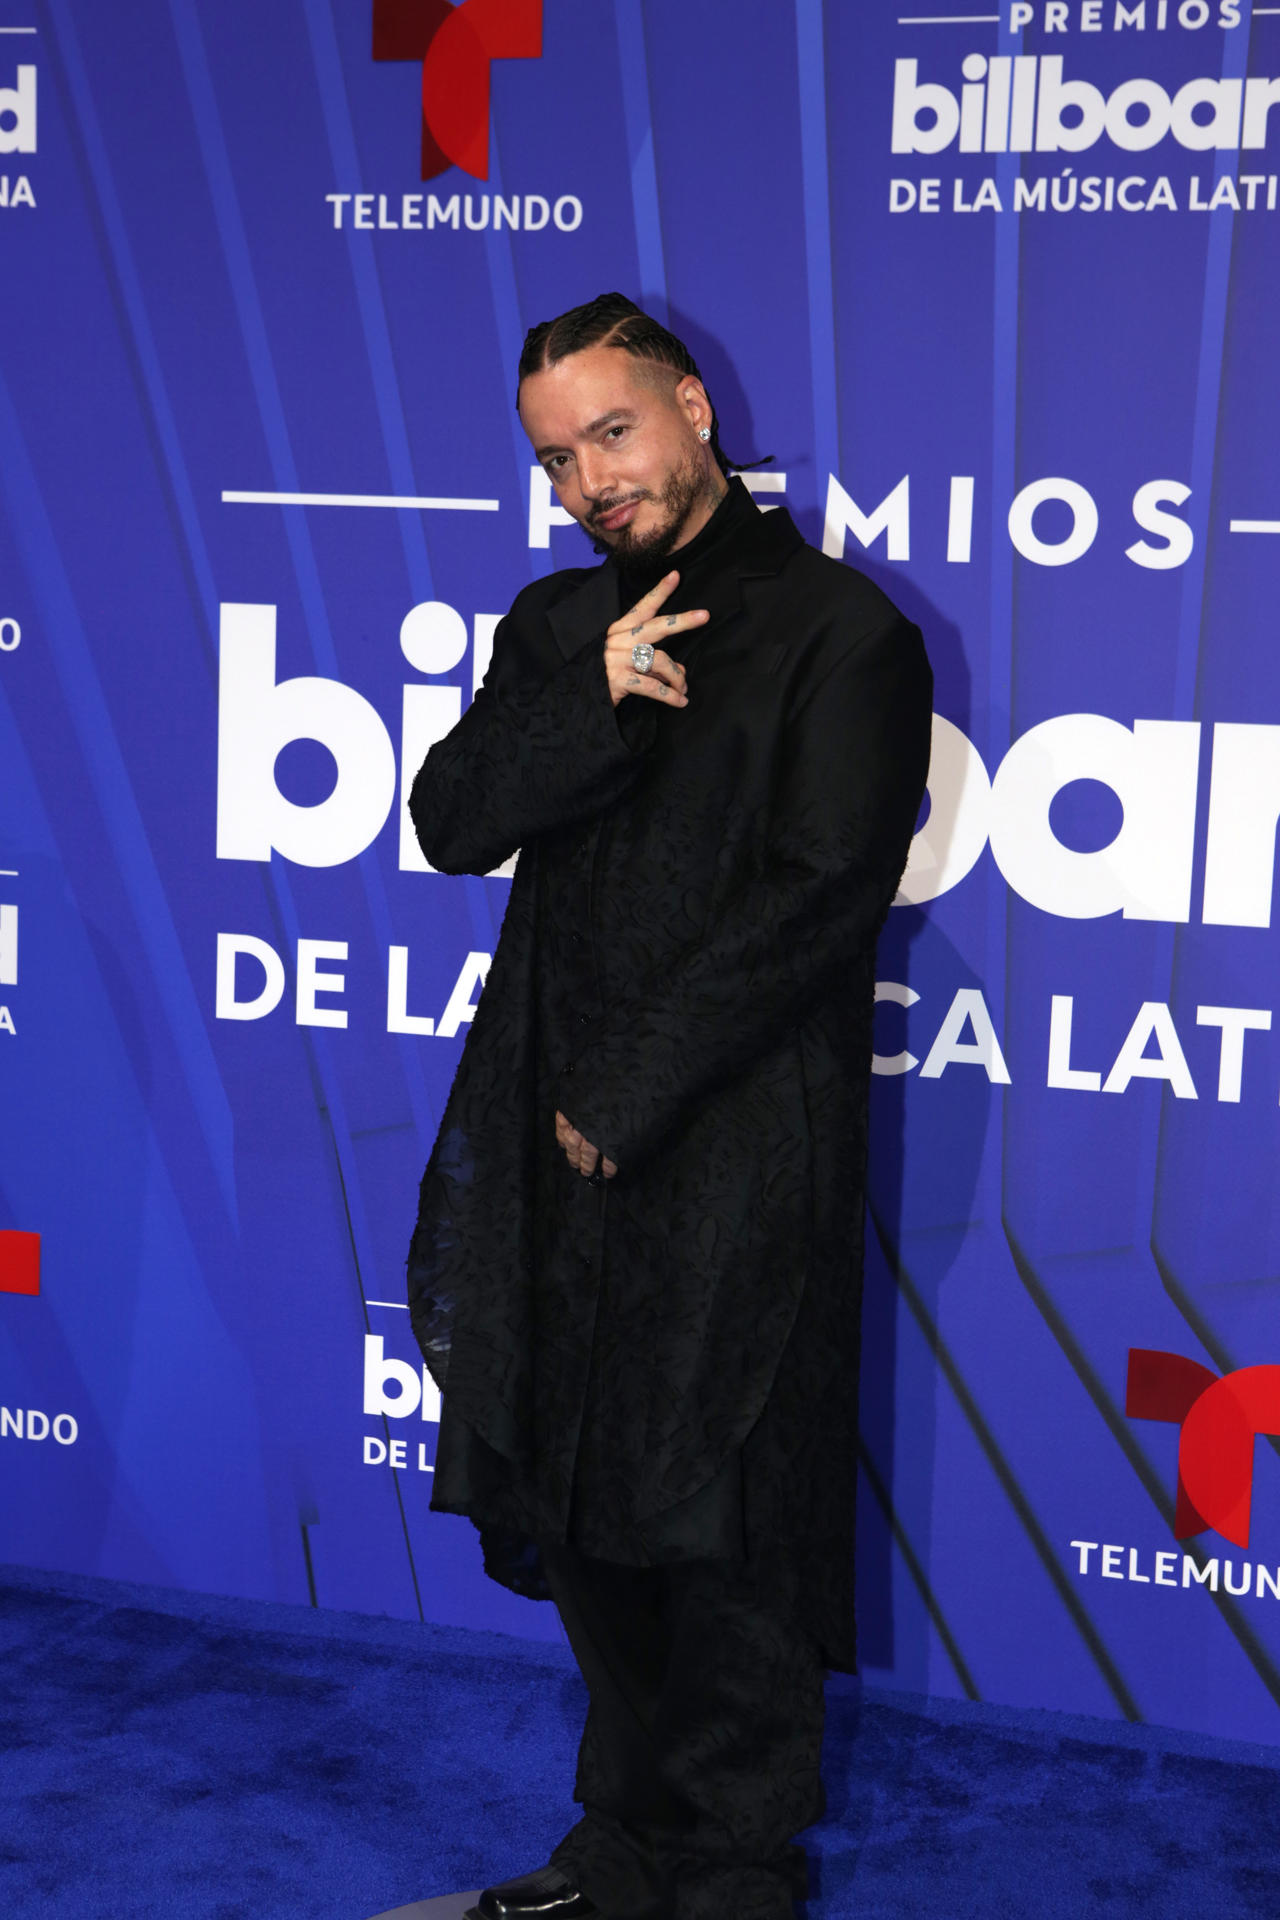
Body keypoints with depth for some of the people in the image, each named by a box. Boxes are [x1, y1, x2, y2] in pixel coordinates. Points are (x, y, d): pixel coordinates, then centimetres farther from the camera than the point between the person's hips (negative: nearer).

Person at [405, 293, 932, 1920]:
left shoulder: (840, 629, -6)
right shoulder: (557, 623, 14)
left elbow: (816, 897, -13)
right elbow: (451, 826, 5)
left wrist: (627, 1101, -12)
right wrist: (597, 705, -13)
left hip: (732, 1154, -6)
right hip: (560, 1141, 6)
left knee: (719, 1530, 2)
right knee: (576, 1508, 13)